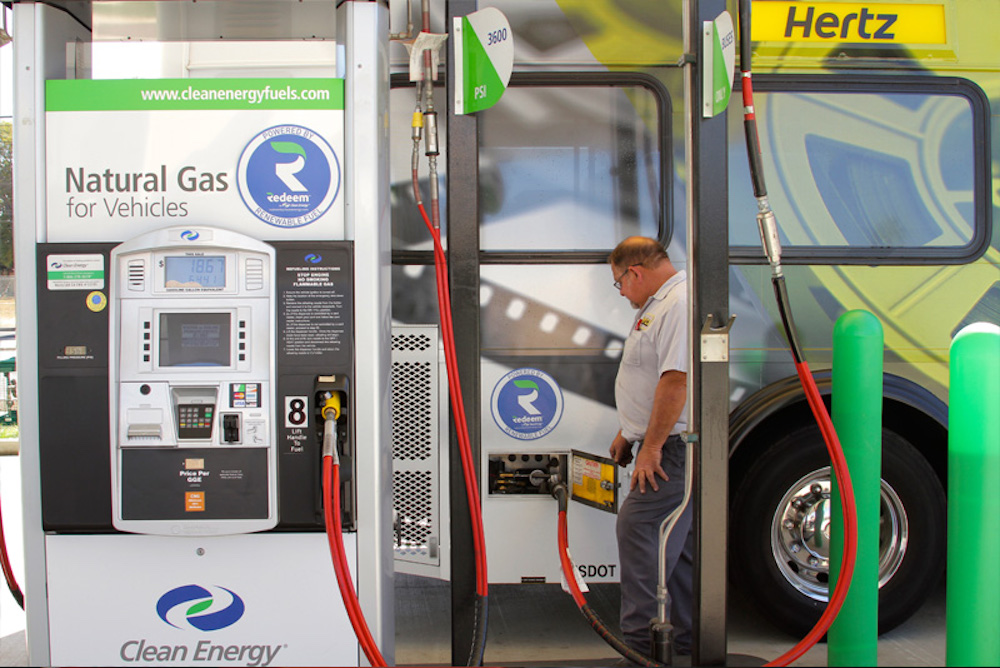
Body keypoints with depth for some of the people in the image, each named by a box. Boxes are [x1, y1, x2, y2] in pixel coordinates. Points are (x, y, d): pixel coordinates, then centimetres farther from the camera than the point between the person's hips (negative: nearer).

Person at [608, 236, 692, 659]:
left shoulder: (680, 303, -17)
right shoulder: (657, 306, 19)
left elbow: (676, 379, -26)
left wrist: (652, 446, -23)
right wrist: (628, 433, 27)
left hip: (674, 449, -11)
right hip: (669, 448, 11)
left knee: (637, 528, -11)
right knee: (676, 541, 14)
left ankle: (638, 639, -4)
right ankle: (686, 640, 23)